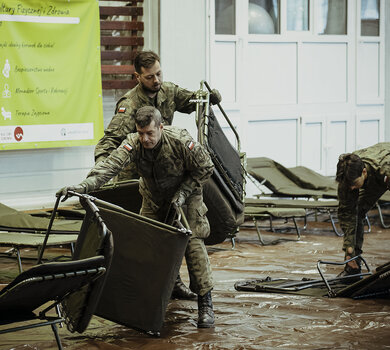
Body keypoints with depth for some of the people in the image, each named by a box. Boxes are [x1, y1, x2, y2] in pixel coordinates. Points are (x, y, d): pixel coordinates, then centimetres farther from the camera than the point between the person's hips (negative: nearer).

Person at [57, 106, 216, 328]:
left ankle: (205, 304, -8)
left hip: (186, 195, -4)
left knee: (193, 243, -14)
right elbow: (110, 166, -41)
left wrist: (183, 192, -24)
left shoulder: (181, 141, -31)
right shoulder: (133, 145, -26)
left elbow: (205, 168, -17)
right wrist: (83, 186, -57)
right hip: (153, 199, 4)